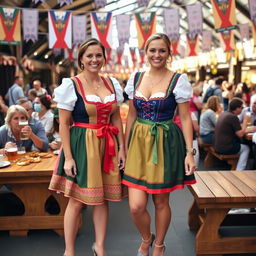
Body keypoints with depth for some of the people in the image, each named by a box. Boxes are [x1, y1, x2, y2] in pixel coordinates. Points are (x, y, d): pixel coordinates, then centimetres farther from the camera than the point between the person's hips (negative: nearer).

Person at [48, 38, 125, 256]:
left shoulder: (112, 84, 7)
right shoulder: (71, 85, -7)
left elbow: (116, 118, 12)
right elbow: (63, 124, -8)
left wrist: (122, 147, 6)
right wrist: (68, 157, -12)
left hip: (107, 145, 5)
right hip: (82, 145, -4)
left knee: (103, 198, 12)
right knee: (77, 201, 4)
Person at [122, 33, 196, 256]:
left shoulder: (178, 80, -4)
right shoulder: (136, 78, 6)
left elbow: (185, 118, -4)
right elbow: (131, 115, 11)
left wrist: (189, 152, -10)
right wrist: (125, 146, 10)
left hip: (166, 144, -2)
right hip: (139, 143, 3)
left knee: (161, 201, 10)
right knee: (136, 206, -2)